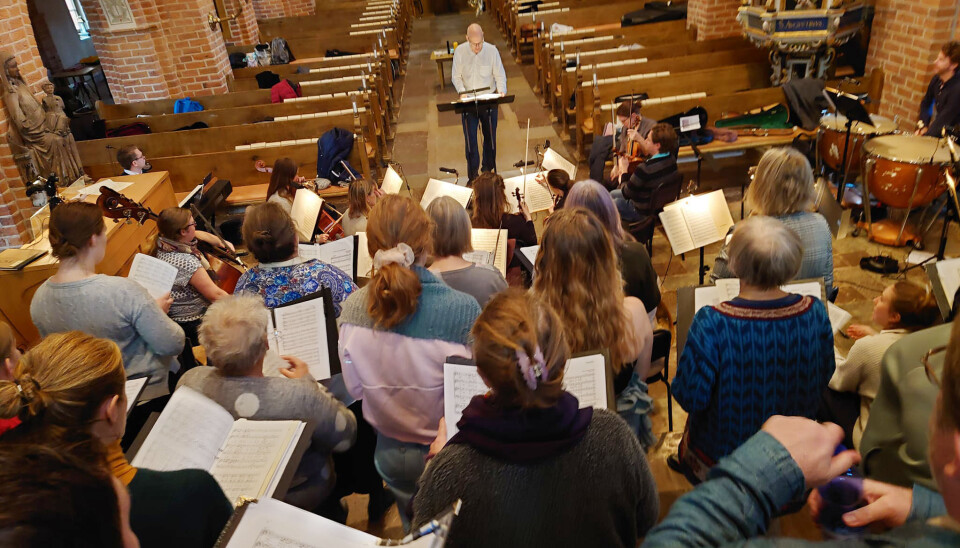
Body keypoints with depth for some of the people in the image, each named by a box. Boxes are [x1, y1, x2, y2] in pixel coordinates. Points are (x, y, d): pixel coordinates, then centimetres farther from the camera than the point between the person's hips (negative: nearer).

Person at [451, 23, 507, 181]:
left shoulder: (492, 50, -8)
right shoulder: (460, 51, -7)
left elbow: (500, 75, -2)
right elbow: (456, 76, 0)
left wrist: (501, 91, -21)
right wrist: (462, 92, -18)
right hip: (468, 101, 0)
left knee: (490, 136, 11)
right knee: (470, 138, -1)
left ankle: (488, 169, 27)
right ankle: (473, 174, 10)